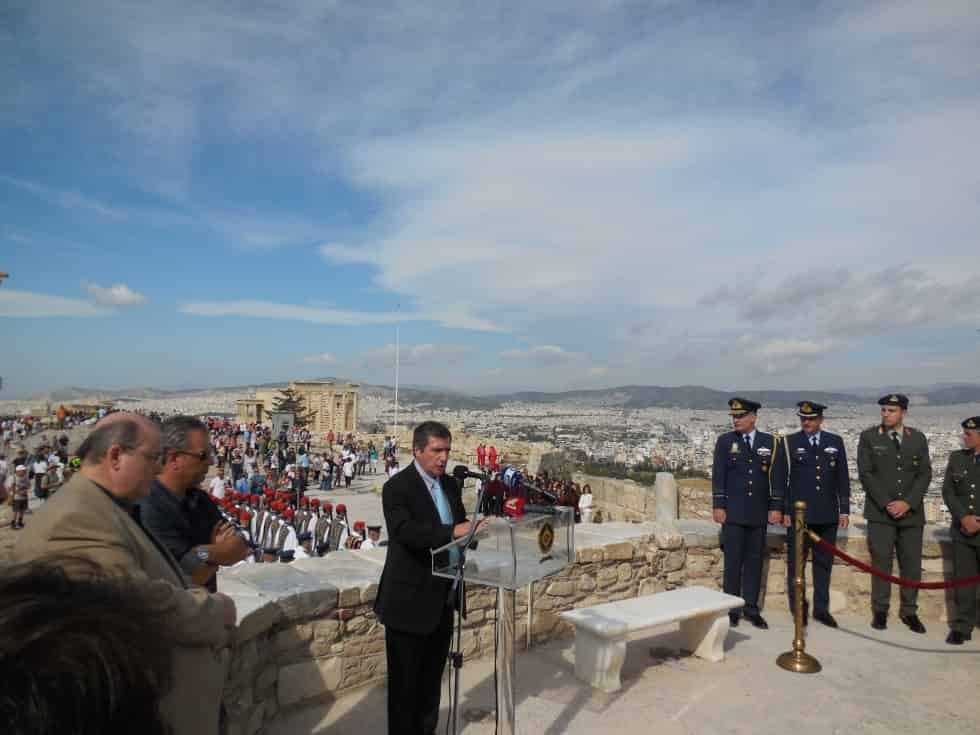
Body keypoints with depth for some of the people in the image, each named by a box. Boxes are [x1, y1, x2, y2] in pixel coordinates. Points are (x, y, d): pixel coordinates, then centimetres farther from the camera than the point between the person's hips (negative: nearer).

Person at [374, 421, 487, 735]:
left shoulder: (450, 484, 7)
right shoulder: (397, 487, -16)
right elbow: (405, 532, -30)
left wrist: (473, 530, -10)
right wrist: (452, 532, -39)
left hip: (442, 597, 7)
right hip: (410, 599, -7)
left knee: (433, 673, 21)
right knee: (406, 679, 8)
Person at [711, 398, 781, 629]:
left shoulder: (769, 442, 5)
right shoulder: (725, 441, 1)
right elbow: (718, 476, -1)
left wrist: (776, 507, 0)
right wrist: (718, 506, -6)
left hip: (759, 514, 2)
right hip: (733, 513, -2)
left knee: (754, 562, 7)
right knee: (733, 561, 0)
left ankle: (751, 608, 17)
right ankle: (732, 609, 11)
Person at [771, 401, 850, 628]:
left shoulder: (835, 442, 7)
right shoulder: (789, 443, -1)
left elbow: (842, 479, 8)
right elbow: (779, 479, -1)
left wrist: (844, 510, 5)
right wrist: (783, 511, -4)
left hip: (827, 515, 2)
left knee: (824, 563, 10)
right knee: (796, 563, 5)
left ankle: (821, 608, 22)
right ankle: (798, 607, 17)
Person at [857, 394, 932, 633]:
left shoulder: (918, 438, 8)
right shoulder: (868, 437, 0)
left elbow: (925, 474, 4)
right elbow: (865, 474, -4)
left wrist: (908, 503, -9)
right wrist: (886, 504, -12)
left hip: (911, 512, 2)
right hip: (880, 512, -2)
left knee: (912, 564, 5)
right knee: (880, 561, -3)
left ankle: (909, 611, 18)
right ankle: (880, 610, 8)